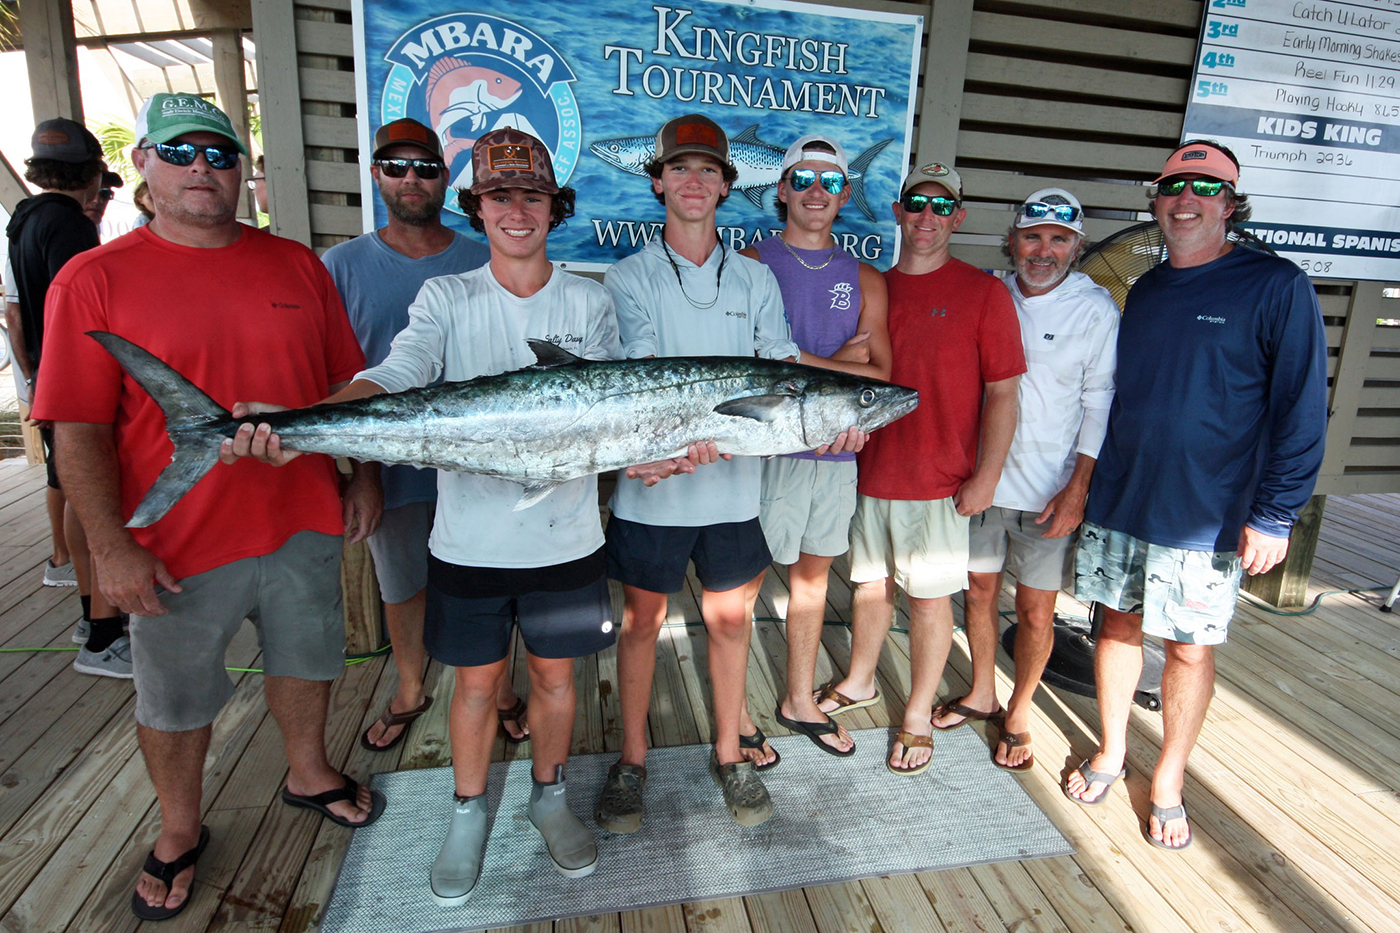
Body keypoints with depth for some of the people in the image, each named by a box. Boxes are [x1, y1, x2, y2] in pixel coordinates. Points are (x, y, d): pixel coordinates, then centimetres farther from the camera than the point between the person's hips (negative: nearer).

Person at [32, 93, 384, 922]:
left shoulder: (297, 264, 3)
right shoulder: (95, 280, -7)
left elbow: (350, 382, 8)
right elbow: (80, 432, -9)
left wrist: (365, 473, 4)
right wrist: (112, 546, -13)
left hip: (304, 523, 3)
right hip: (179, 544, -2)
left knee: (304, 659, 21)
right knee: (174, 703, 16)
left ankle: (309, 774, 47)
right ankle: (181, 831, 41)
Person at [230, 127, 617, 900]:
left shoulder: (590, 302, 2)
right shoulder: (447, 298, 0)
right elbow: (390, 380, -14)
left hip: (565, 537, 1)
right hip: (469, 538, 0)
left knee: (554, 673, 15)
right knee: (477, 680, 14)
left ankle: (549, 796, 41)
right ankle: (469, 811, 39)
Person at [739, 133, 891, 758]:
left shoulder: (865, 280, 11)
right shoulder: (752, 263, -1)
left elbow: (879, 377, 3)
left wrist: (800, 362, -12)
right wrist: (837, 363, -11)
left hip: (836, 450, 5)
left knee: (813, 574, 16)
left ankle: (800, 701, 33)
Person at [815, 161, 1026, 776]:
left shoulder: (983, 293, -5)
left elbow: (1002, 393, -6)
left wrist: (986, 477, -12)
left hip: (940, 482, -4)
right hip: (871, 470, 4)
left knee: (930, 597, 7)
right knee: (871, 583, 17)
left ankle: (918, 716, 25)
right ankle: (859, 682, 39)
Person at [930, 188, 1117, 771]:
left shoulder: (1096, 309, -6)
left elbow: (1100, 405, -5)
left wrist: (1077, 489, -10)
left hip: (1049, 491, -3)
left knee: (1035, 613, 6)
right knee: (979, 590, 16)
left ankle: (1018, 715, 28)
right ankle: (981, 693, 37)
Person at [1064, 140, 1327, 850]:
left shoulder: (1276, 286, -7)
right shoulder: (1146, 290, 9)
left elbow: (1301, 409, -9)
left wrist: (1275, 513, -14)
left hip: (1206, 518, -4)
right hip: (1117, 502, 5)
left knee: (1190, 648, 8)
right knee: (1118, 623, 13)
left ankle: (1168, 782, 28)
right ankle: (1111, 751, 33)